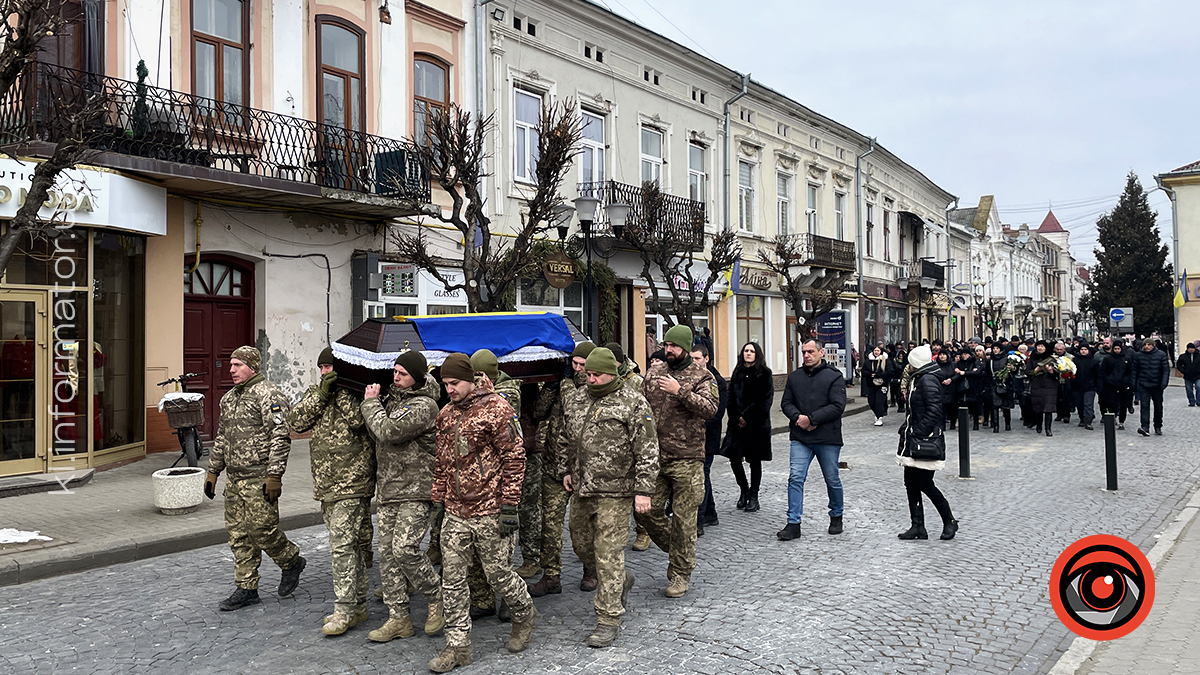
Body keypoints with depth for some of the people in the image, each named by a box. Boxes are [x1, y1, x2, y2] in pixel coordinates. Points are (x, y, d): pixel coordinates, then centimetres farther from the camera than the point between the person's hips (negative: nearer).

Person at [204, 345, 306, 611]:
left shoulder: (268, 394, -11)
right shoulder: (229, 398, 16)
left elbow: (281, 437, -17)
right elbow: (221, 438, 24)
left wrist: (274, 475, -21)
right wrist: (213, 471, 20)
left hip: (259, 479, -8)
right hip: (234, 479, 8)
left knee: (261, 530, -6)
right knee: (238, 534, 10)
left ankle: (292, 561, 20)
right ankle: (246, 589, 18)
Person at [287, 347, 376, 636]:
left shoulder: (358, 393, -6)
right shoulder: (315, 392, 13)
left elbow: (360, 420, -24)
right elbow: (296, 421, -1)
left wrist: (341, 390, -17)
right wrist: (322, 393, -11)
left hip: (352, 485, -7)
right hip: (326, 484, 7)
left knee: (343, 546, -9)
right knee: (350, 546, 14)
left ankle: (344, 611, -1)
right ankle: (357, 607, 24)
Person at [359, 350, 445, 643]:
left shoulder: (423, 405, -13)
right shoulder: (391, 398, 14)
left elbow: (387, 431, -21)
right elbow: (376, 434, 22)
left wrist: (371, 402, -8)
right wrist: (373, 401, 10)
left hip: (416, 490, -8)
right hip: (388, 490, 8)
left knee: (404, 549, -15)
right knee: (387, 553, 7)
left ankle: (436, 599, 9)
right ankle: (398, 618, 15)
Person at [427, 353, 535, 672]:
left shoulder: (496, 409, -9)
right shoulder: (446, 415, 11)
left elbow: (515, 458, -11)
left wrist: (510, 506, -14)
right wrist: (437, 500, 15)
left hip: (490, 512, -6)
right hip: (455, 514, 6)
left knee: (498, 574, 4)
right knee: (452, 579, 5)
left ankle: (524, 615, 33)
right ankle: (458, 646, 15)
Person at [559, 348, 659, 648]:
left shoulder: (633, 403, -9)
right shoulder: (582, 400, 11)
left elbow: (647, 451, -11)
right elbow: (570, 439, 26)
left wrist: (643, 490, -15)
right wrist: (567, 469, 19)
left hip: (615, 492, -7)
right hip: (582, 490, 7)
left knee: (608, 554, -5)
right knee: (581, 542, 17)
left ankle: (609, 620, 5)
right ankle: (621, 580, 41)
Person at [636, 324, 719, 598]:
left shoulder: (701, 375, -2)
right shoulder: (654, 373, 12)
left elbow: (710, 408, -17)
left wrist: (680, 391, -25)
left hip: (687, 459, -4)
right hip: (655, 457, 4)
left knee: (684, 518, 2)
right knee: (645, 510, 3)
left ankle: (681, 572, 18)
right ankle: (674, 549, 29)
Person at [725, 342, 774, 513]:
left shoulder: (764, 374, -1)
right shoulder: (737, 373, 11)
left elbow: (766, 400, -8)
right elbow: (731, 398, 7)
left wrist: (748, 417, -12)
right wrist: (737, 418, -7)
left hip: (757, 424, -3)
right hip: (738, 424, 3)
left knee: (755, 460, 3)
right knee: (734, 457, -2)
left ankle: (753, 496, 13)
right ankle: (744, 489, 20)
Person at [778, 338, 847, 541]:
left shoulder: (834, 376, -4)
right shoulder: (795, 376, 10)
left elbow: (837, 406, -13)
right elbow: (786, 402, 10)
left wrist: (811, 419, -18)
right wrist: (797, 417, -12)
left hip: (828, 438, -3)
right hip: (800, 438, 3)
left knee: (832, 480, 11)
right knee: (795, 478, -6)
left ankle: (836, 516, 33)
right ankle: (793, 524, -3)